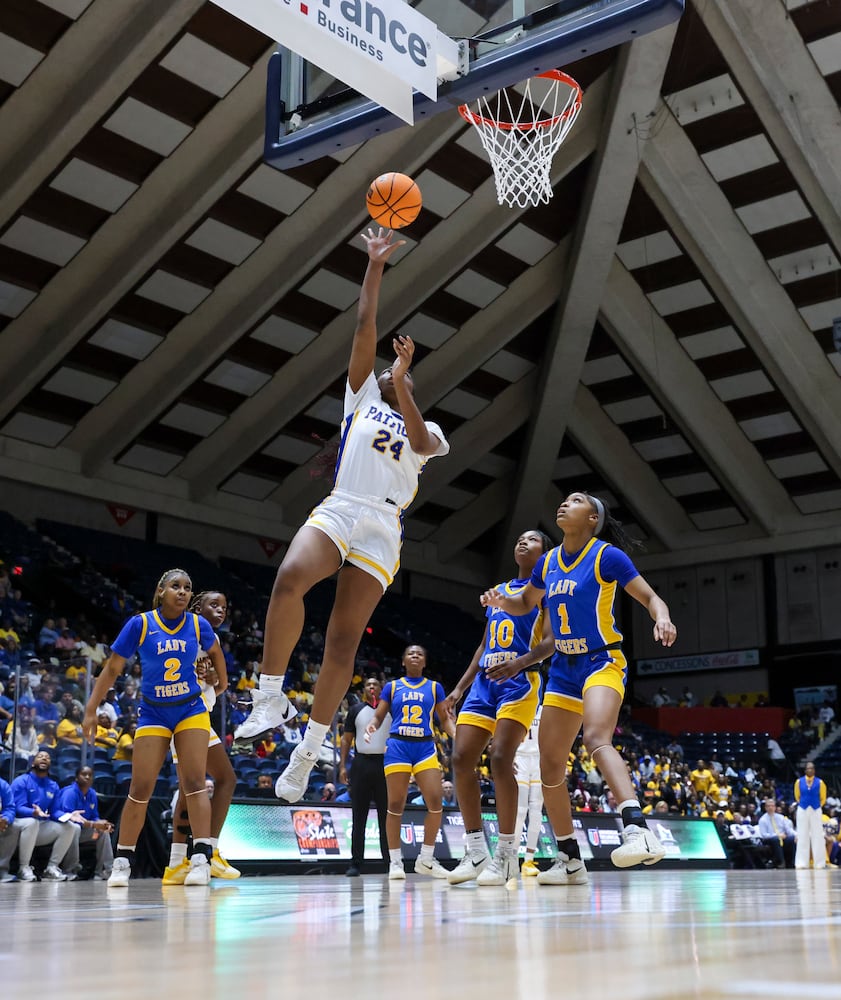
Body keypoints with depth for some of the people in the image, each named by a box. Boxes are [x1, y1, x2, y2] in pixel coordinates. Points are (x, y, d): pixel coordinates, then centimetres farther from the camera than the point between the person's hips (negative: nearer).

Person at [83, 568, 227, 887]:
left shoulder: (198, 624, -5)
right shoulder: (140, 624, -11)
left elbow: (214, 651, 18)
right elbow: (112, 668, -6)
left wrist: (222, 682, 26)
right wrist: (91, 711, -8)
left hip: (191, 709, 1)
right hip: (153, 712, -1)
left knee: (194, 783, -10)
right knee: (140, 789, -2)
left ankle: (201, 859, -12)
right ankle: (122, 862, 10)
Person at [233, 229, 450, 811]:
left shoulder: (428, 431, 22)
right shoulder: (363, 398, 24)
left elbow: (422, 442, -4)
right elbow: (365, 329, 17)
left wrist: (402, 381, -12)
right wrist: (376, 266, 13)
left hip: (383, 529, 0)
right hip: (338, 509, 0)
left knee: (344, 641, -6)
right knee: (290, 580, -32)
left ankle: (309, 752, 2)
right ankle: (271, 697, -24)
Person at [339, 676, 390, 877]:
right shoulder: (356, 709, 9)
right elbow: (346, 739, 8)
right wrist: (342, 766, -2)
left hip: (385, 763, 0)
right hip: (362, 763, 0)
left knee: (386, 815, 3)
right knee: (358, 817, 0)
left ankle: (390, 861, 7)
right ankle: (355, 863, 3)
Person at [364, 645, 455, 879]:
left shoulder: (435, 687, 13)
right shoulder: (392, 687, 12)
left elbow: (445, 718, 10)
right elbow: (378, 716, 10)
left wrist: (456, 734, -10)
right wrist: (371, 725, -14)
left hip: (425, 746, 1)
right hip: (398, 746, -1)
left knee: (435, 801, -11)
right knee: (395, 804, -3)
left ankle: (426, 859, 2)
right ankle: (395, 861, 5)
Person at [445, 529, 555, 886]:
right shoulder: (498, 591, 24)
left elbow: (551, 641, -8)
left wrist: (521, 662, -27)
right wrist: (460, 688, 17)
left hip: (519, 681, -7)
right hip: (484, 681, 7)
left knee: (500, 758, -20)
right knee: (461, 758, -6)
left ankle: (506, 855, -12)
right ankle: (476, 853, 0)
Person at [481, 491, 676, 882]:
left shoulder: (607, 556, -9)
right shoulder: (548, 562, 8)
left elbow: (650, 597, -9)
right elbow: (525, 603, 22)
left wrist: (662, 618, -32)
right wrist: (501, 601, -1)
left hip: (603, 662, -7)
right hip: (563, 669, 7)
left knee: (596, 738, -33)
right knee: (550, 762, 4)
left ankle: (638, 830, -44)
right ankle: (569, 860, 14)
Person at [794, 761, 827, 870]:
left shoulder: (820, 782, -3)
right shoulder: (799, 782, 1)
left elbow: (823, 798, 7)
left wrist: (817, 806, 5)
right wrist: (803, 804, 8)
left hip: (816, 811, -1)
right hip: (802, 810, 1)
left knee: (817, 836, 1)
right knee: (802, 836, 2)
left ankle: (819, 863, 5)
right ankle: (802, 863, 4)